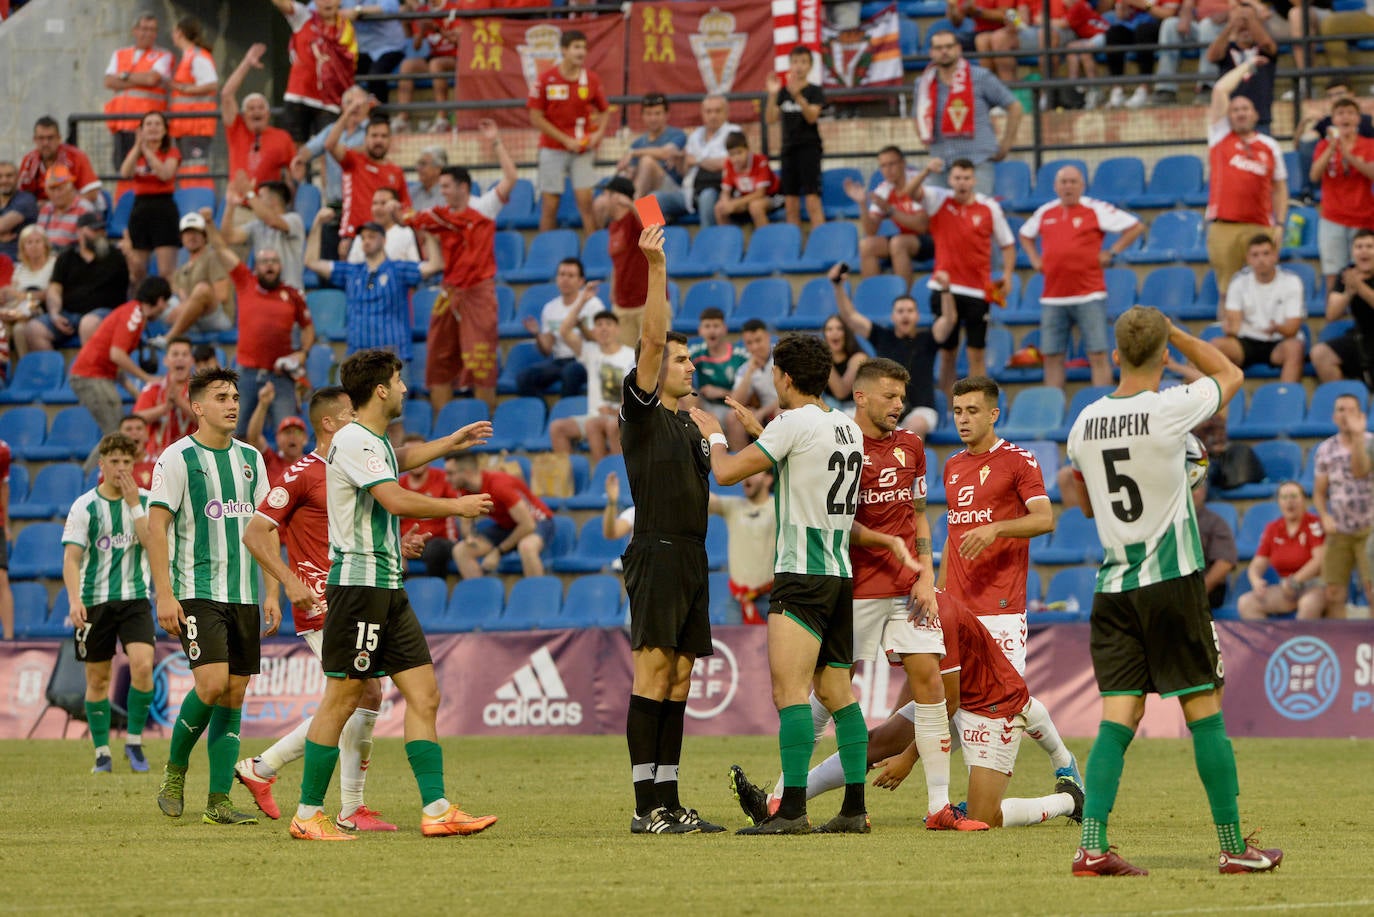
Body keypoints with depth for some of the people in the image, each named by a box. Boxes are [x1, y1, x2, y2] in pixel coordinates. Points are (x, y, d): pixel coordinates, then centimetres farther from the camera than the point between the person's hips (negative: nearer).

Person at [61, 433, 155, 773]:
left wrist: (134, 504, -13)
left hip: (135, 598, 0)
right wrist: (74, 600, -18)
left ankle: (134, 741, -3)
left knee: (142, 664, -18)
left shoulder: (145, 502, 3)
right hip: (94, 601, 0)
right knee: (97, 678, 4)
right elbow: (71, 557, -5)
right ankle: (102, 754, 15)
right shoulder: (84, 506, -2)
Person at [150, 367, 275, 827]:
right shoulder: (178, 458, -5)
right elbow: (156, 527, -7)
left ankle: (219, 801, 4)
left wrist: (272, 593, 10)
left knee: (235, 693, 2)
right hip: (197, 593, -6)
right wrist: (164, 595, -14)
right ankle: (175, 770, 5)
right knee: (212, 683, -18)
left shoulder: (250, 458, 12)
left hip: (245, 595, 6)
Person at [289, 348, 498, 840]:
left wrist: (450, 443, 48)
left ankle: (436, 809, 0)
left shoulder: (374, 442, 18)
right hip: (358, 583, -10)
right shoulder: (353, 441, -13)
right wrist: (458, 506, -13)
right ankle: (308, 814, 0)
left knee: (424, 694, 2)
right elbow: (396, 499, -24)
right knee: (342, 698, -6)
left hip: (388, 588, 10)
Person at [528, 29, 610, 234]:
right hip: (553, 149, -1)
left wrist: (598, 134, -6)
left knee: (585, 201, -7)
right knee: (550, 205, 0)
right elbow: (536, 118, -6)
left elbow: (604, 111, 14)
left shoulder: (591, 80, 2)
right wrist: (566, 140, -11)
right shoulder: (545, 80, -6)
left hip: (583, 150, 1)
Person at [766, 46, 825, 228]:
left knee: (812, 201, -12)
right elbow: (771, 119, 2)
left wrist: (797, 96, -29)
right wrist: (772, 95, -13)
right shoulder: (783, 92, 10)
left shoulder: (815, 91, -1)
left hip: (809, 147, -5)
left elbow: (812, 117, -16)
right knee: (791, 205, 5)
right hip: (789, 148, 5)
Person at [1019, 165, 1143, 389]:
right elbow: (1025, 234, 33)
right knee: (1052, 357, 4)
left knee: (1098, 355, -7)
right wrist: (1034, 259, 16)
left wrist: (1111, 253, -4)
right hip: (1053, 298, 4)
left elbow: (1136, 227, 1)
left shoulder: (1095, 210, 0)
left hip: (1089, 295, -4)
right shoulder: (1045, 213, 13)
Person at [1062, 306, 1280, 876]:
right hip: (1171, 578, -4)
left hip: (1113, 586, 4)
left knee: (1118, 716, 2)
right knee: (1203, 710, 3)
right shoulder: (1172, 409, -12)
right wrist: (1171, 331, 14)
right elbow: (1230, 374, 9)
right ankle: (1233, 845, 7)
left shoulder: (1085, 423, 3)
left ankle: (1092, 844, -9)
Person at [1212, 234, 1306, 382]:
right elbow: (1234, 324, -4)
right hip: (1248, 342, 2)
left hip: (1279, 343, -2)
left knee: (1295, 347, -36)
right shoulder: (1239, 282, 3)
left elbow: (1292, 328, -9)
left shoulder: (1291, 282, -3)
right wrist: (1230, 327, -31)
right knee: (1217, 345, -27)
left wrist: (1278, 328, -34)